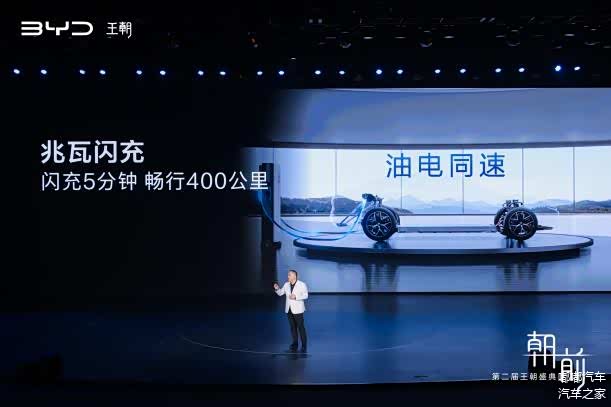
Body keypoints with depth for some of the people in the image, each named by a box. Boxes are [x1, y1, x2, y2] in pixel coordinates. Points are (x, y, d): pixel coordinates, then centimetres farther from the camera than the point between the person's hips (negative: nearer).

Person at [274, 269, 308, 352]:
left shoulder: (302, 284, -7)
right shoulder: (286, 284, 6)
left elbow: (305, 296, -9)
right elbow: (280, 293, 12)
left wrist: (296, 297, -21)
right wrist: (277, 289, -8)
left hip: (297, 310, -5)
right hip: (289, 309, 5)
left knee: (301, 327, -3)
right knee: (293, 327, 10)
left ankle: (304, 345, 3)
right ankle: (295, 344, 18)